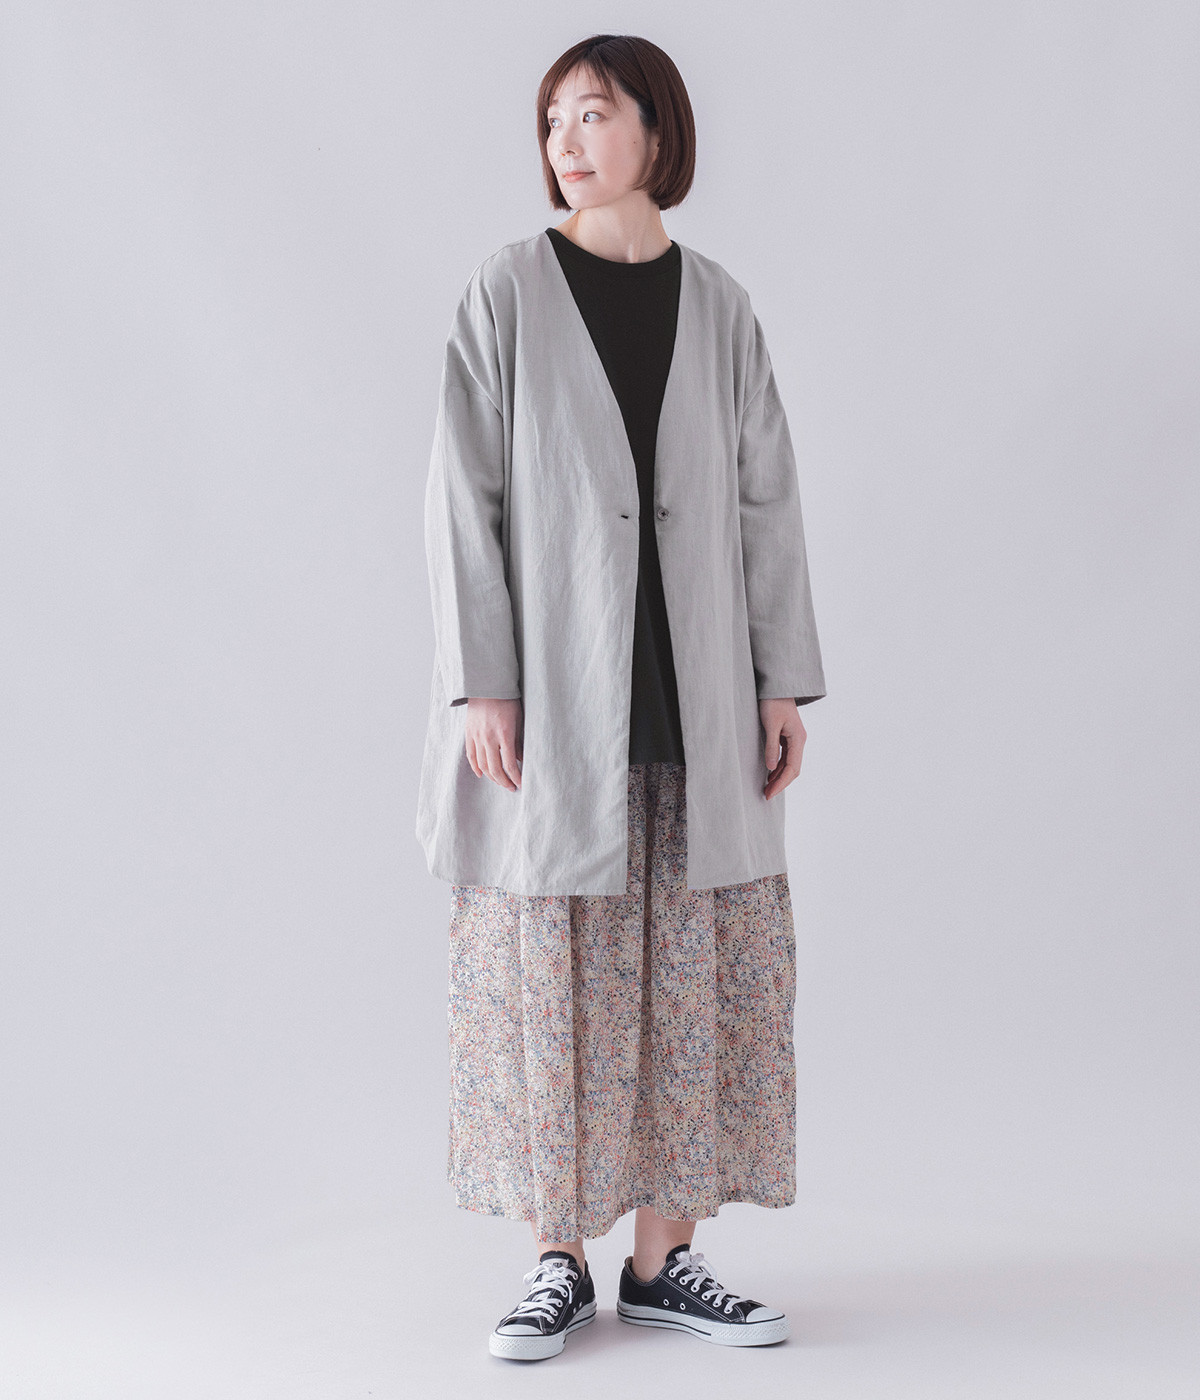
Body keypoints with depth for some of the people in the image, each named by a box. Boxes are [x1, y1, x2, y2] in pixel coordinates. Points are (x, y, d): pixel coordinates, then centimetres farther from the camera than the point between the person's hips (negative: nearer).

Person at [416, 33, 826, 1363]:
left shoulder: (718, 307, 9)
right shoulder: (507, 293, 1)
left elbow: (767, 502, 8)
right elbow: (464, 496, -3)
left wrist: (785, 683, 2)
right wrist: (479, 686, -11)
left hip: (696, 696, 3)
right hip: (553, 691, -3)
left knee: (704, 971, 4)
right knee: (548, 972, 2)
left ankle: (663, 1257, 17)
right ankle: (559, 1263, 15)